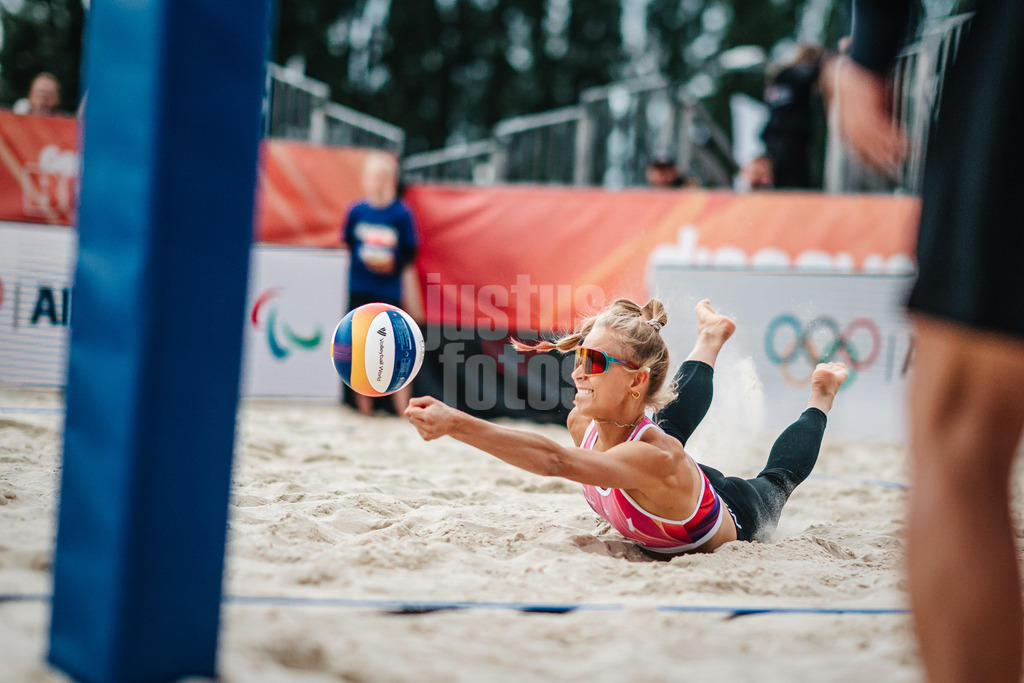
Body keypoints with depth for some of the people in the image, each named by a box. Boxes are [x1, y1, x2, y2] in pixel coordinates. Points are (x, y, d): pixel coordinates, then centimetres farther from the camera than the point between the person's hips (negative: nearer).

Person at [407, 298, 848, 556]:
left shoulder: (654, 459, -53)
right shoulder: (582, 423, -32)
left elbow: (552, 461, -68)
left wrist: (455, 424, -77)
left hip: (736, 519, -3)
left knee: (779, 477, 30)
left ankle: (820, 397, 54)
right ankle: (711, 336, 51)